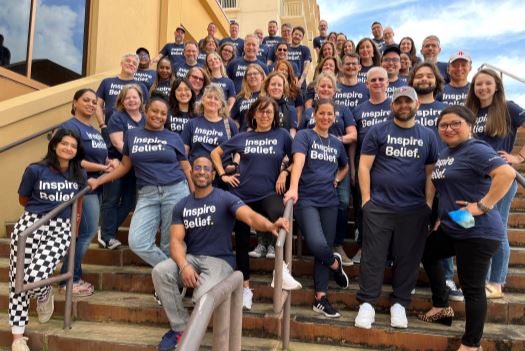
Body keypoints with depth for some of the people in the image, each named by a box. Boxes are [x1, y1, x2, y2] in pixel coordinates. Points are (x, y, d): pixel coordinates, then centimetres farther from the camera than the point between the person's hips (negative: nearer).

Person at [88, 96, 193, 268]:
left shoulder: (173, 138, 7)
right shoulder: (132, 134, 10)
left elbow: (186, 168, 9)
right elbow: (125, 166, 15)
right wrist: (98, 181, 7)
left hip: (175, 191, -1)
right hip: (147, 194, 2)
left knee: (172, 243, 1)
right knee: (136, 242, -10)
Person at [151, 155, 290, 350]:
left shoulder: (225, 199, -4)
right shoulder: (182, 206, 9)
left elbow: (250, 216, -21)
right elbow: (176, 241, 0)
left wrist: (270, 226, -45)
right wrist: (184, 266, -22)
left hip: (220, 260, -4)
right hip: (191, 258, 4)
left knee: (203, 296, -32)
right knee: (160, 272, -24)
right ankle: (181, 327, -4)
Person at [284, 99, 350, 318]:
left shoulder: (337, 143, 14)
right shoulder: (304, 136, -2)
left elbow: (345, 167, 32)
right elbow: (298, 161, -20)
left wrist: (336, 179, 10)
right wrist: (293, 188, -36)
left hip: (329, 201, 5)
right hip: (306, 199, -5)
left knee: (325, 248, 6)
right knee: (317, 245, -23)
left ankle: (320, 299, 15)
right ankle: (335, 263, 11)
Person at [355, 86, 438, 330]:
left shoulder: (428, 136, 11)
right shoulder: (377, 131, 4)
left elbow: (431, 173, 10)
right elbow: (364, 166, 0)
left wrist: (429, 204, 3)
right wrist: (366, 199, -6)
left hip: (415, 209, 2)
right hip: (378, 207, -2)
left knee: (408, 258, 9)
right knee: (373, 257, 2)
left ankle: (399, 304, 25)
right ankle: (367, 303, 14)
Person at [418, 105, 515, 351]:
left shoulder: (476, 150, -15)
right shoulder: (444, 154, 12)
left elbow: (507, 173, -30)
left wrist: (483, 205, -27)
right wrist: (442, 215, 15)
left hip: (478, 232, -11)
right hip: (451, 228, 11)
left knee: (472, 287, -3)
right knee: (427, 252, 28)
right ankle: (442, 307, 42)